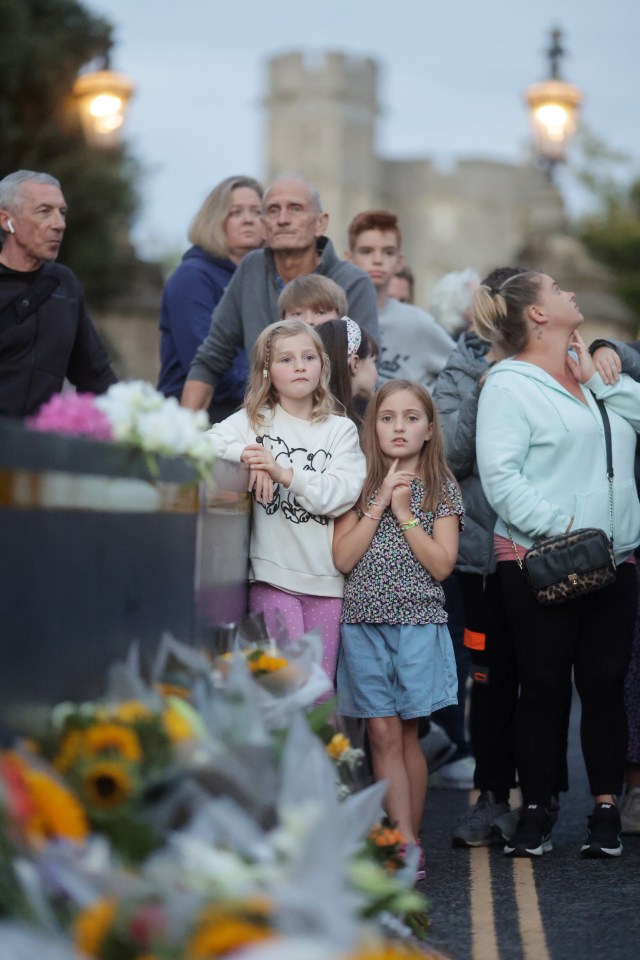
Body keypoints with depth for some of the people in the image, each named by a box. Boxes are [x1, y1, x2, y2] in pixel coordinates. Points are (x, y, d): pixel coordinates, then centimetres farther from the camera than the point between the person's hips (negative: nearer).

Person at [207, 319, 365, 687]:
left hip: (325, 577, 2)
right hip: (272, 575, -1)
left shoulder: (341, 430, 8)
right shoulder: (255, 420, 8)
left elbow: (343, 494, -7)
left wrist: (286, 474, -17)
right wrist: (247, 454, -22)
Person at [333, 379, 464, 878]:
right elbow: (343, 557, -2)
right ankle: (407, 843, -6)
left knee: (406, 733, 2)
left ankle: (408, 837, 12)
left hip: (418, 624, -1)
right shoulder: (360, 484, 7)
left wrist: (405, 513, -9)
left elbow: (442, 565, -5)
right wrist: (378, 505, -8)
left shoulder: (441, 488, 4)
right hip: (364, 622, 1)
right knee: (383, 733, -4)